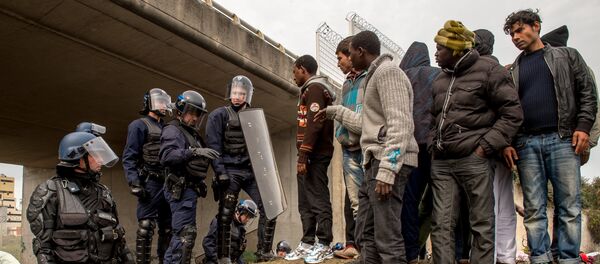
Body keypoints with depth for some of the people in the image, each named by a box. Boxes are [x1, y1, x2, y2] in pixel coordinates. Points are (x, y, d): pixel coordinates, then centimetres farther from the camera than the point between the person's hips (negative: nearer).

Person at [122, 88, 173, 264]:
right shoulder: (139, 125, -1)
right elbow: (128, 158, -9)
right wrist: (134, 183, -19)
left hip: (167, 184, 7)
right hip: (150, 183, -7)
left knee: (168, 227, 10)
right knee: (146, 226, -9)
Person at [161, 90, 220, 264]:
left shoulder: (192, 133, 23)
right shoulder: (173, 131, -6)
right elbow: (166, 156, -25)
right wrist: (194, 152, -33)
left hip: (189, 189, 10)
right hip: (181, 189, -10)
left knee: (181, 233, 15)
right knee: (186, 234, -12)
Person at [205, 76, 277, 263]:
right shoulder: (219, 115, 0)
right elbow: (213, 146, -8)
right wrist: (220, 172, -17)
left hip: (251, 171, 5)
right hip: (230, 172, -4)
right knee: (226, 216, 0)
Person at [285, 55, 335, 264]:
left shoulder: (315, 88, -8)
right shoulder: (310, 90, 23)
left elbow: (314, 125, -19)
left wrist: (303, 156, -21)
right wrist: (303, 156, 16)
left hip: (315, 156, -10)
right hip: (309, 156, 10)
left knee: (318, 199, -7)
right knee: (305, 202, 11)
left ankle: (324, 245, -2)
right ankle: (308, 243, 16)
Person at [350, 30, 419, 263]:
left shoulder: (388, 71, -7)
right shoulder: (375, 74, 23)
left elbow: (400, 124, -18)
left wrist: (386, 170, -25)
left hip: (388, 162, -10)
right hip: (375, 161, 10)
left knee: (387, 238, -9)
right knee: (366, 235, 12)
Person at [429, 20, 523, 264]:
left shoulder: (488, 70, -1)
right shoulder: (440, 81, 19)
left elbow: (512, 113, -6)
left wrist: (486, 147, -12)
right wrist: (433, 146, 9)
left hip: (473, 160, -6)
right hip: (441, 163, 6)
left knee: (482, 225, 1)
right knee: (441, 224, 2)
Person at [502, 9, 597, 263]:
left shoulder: (567, 56, 14)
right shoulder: (512, 71, 18)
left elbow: (587, 93, 7)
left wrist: (583, 126, -6)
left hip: (563, 140, -1)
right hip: (526, 144, 2)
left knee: (569, 207, -3)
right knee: (534, 209, 0)